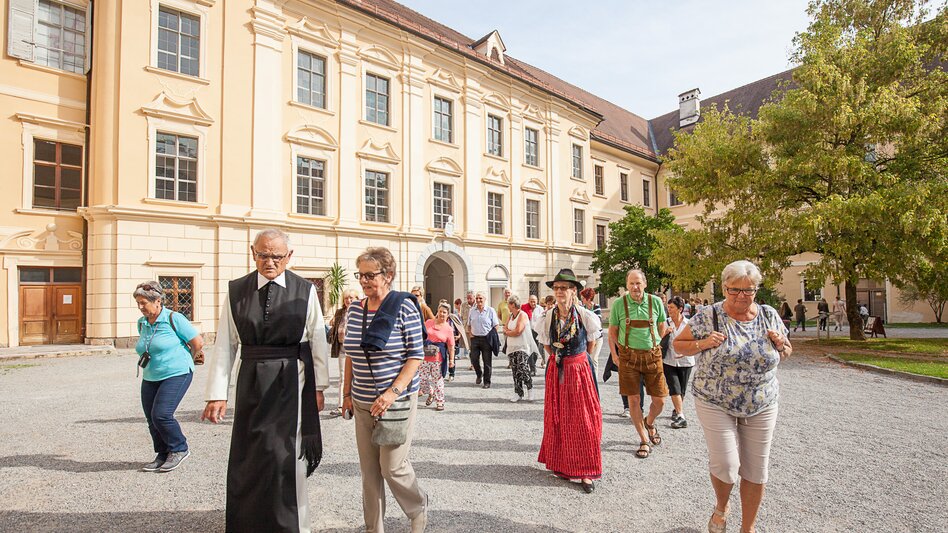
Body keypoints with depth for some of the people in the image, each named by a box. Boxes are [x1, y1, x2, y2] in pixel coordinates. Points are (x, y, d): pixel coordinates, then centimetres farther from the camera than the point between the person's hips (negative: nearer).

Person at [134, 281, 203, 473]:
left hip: (176, 374, -7)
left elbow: (198, 342, -9)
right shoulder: (142, 323, 8)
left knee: (161, 414, -14)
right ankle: (163, 455, 22)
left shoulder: (174, 319, -13)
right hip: (150, 378, 7)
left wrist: (189, 359, 6)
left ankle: (179, 449, 6)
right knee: (151, 419, 6)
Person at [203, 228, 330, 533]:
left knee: (286, 455, 0)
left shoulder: (305, 291, -3)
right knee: (247, 457, 14)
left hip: (293, 382, -2)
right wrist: (217, 394, -2)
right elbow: (224, 345, 1)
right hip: (251, 384, 3)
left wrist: (318, 387, -2)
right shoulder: (236, 291, 2)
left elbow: (318, 341, -2)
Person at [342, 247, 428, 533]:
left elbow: (416, 356, -12)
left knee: (393, 465, 0)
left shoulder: (404, 306, -12)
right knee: (369, 469, 12)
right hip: (362, 401, 5)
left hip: (397, 398, -5)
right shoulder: (354, 310, 4)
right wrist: (347, 393, 12)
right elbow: (351, 356, 14)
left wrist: (393, 392, -20)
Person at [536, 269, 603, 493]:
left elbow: (592, 343, 4)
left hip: (579, 370, -3)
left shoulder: (586, 316, -12)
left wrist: (578, 361, 8)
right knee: (556, 418, 9)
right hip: (556, 372, 3)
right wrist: (559, 360, 8)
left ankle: (585, 471, 12)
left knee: (582, 420, 1)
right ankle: (560, 464, 25)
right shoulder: (549, 317, -3)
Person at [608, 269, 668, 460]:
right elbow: (612, 331, 4)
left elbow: (662, 328, 14)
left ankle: (649, 423, 39)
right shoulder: (619, 304, -3)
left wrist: (653, 346, 13)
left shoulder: (655, 302, 0)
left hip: (652, 355, 1)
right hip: (628, 356, -1)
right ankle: (644, 441, 20)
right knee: (634, 400, 3)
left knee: (659, 400, 5)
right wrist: (615, 354, 0)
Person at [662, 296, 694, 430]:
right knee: (675, 389, -10)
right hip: (669, 362, -1)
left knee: (682, 390, 12)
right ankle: (680, 417, -7)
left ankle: (676, 409, 36)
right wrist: (665, 333, -18)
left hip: (685, 362, 1)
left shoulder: (688, 324, -4)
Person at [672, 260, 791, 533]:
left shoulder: (769, 315, 2)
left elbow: (786, 352, 16)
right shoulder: (709, 316, -10)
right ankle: (721, 506, 27)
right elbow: (678, 345, -2)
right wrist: (703, 344, -21)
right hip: (715, 405, -3)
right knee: (725, 465, -7)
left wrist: (781, 344, -7)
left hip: (761, 407, 4)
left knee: (756, 470, 10)